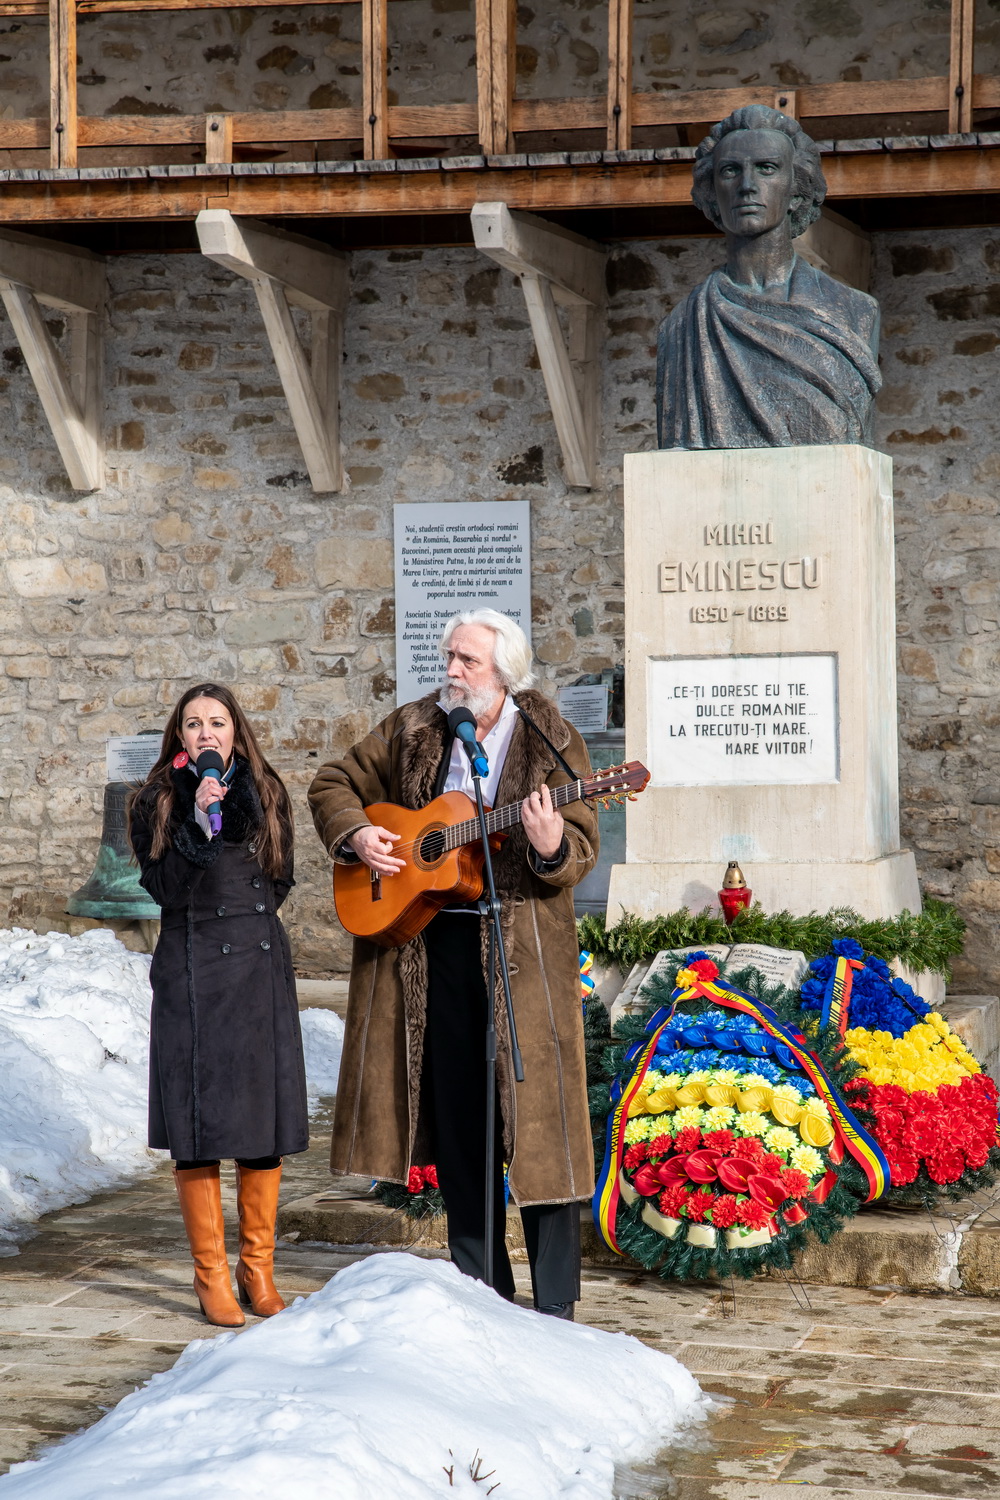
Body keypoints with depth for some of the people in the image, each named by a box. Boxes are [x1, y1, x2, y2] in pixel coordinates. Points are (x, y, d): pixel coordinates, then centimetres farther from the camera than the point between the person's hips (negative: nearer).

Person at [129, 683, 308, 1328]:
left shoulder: (265, 796, 10)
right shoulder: (158, 802, 3)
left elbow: (279, 882, 15)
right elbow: (164, 887, -9)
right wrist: (198, 826, -18)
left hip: (262, 967, 2)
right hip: (191, 976, -2)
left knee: (263, 1113, 0)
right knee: (198, 1120, -4)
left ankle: (259, 1268, 10)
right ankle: (211, 1272, 4)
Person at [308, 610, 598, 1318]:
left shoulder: (551, 742, -4)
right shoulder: (412, 730, 7)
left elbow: (584, 849, -9)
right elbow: (335, 783, 17)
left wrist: (551, 846, -32)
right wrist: (355, 834, -2)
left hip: (523, 946, -4)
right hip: (427, 941, 4)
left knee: (536, 1110, -6)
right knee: (455, 1114, 10)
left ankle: (556, 1300, 2)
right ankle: (480, 1286, 21)